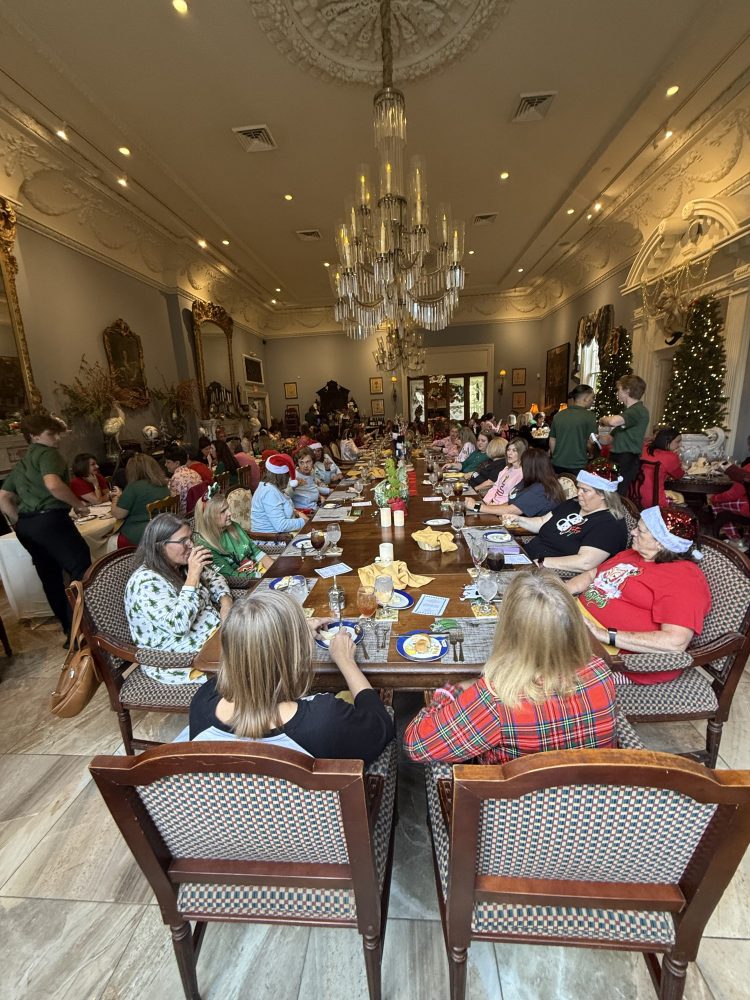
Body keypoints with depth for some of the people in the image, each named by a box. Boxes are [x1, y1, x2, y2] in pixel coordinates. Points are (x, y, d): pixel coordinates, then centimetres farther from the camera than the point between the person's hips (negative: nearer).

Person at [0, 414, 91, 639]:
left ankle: (69, 628, 25)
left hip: (25, 525, 10)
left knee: (50, 577, 15)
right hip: (50, 519, -10)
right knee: (83, 572, -7)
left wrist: (20, 522, 20)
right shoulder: (47, 453, -4)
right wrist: (79, 504, -12)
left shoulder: (19, 464, 23)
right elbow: (53, 485, -23)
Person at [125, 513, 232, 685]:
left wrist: (226, 601, -6)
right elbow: (179, 625, -33)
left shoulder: (181, 564, 1)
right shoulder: (146, 582, -24)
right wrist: (193, 575, -32)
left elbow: (214, 578, 14)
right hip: (176, 661, -8)